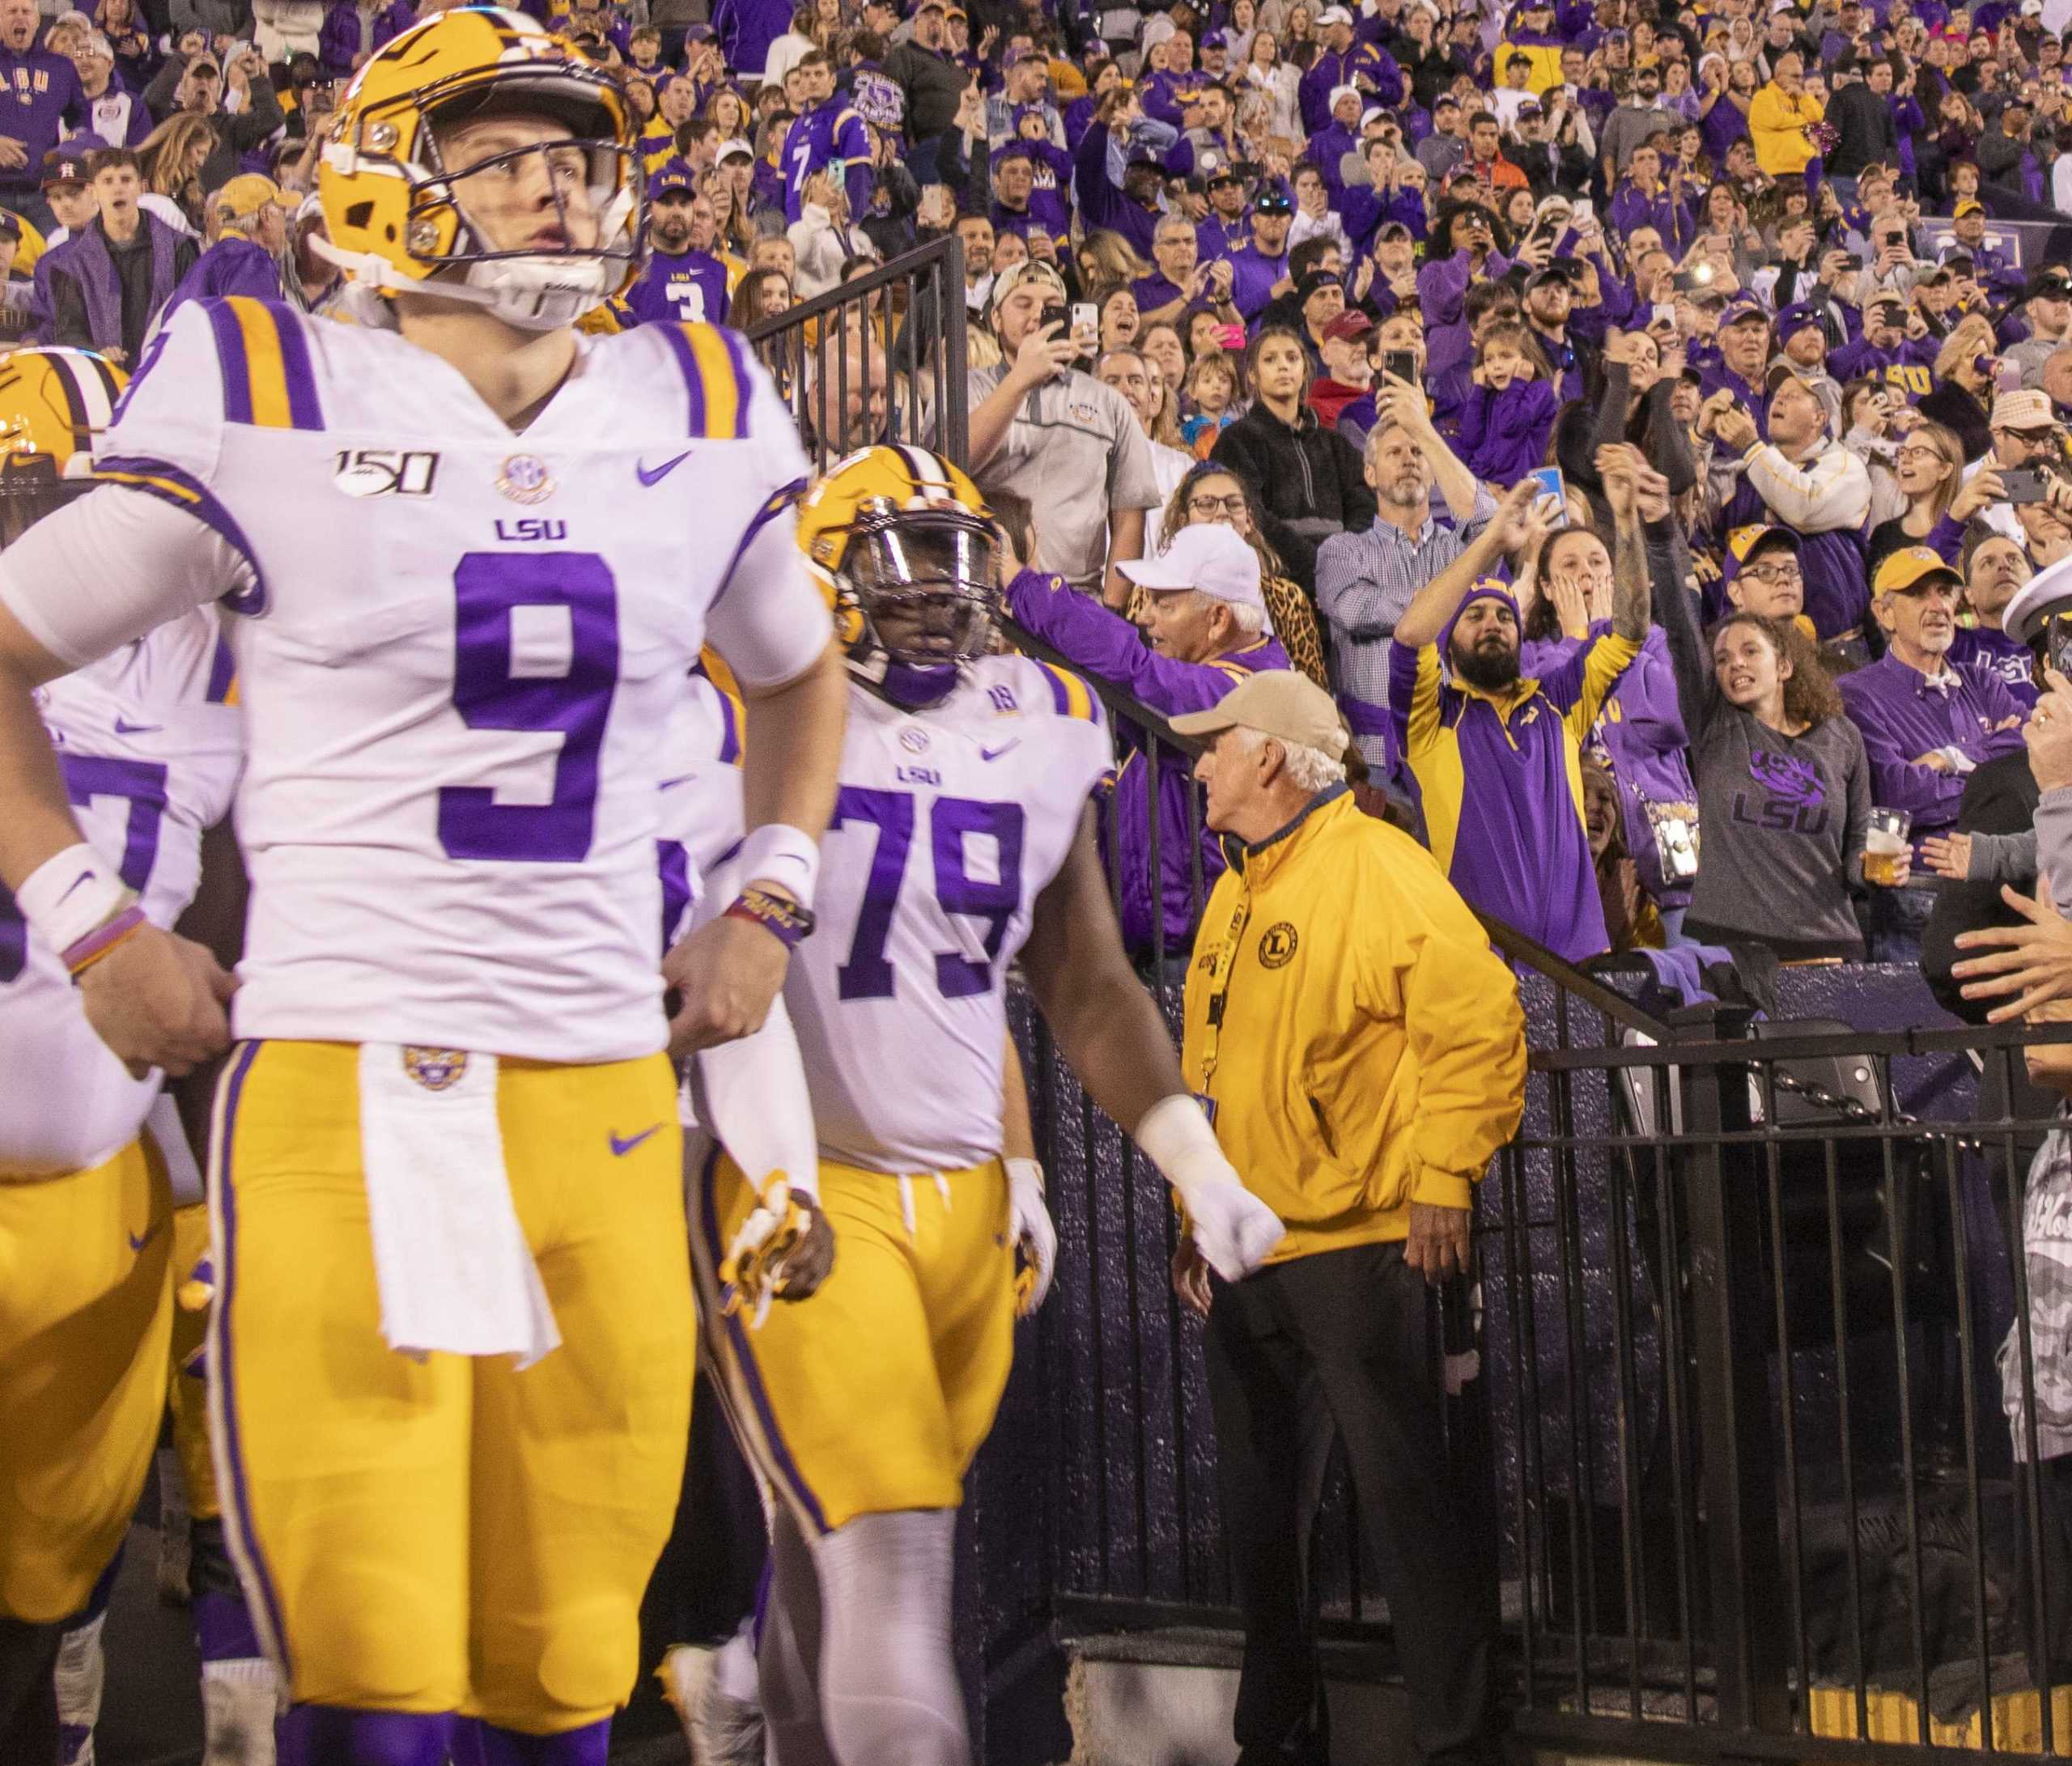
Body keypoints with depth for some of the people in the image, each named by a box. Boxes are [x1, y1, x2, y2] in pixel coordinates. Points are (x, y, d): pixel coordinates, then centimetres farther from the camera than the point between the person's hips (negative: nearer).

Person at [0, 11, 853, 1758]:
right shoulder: (270, 403, -1)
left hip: (605, 1095, 4)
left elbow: (799, 675, 30)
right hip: (346, 1085, -4)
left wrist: (771, 908, 17)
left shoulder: (700, 418, 10)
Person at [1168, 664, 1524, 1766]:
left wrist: (1443, 1179, -18)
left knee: (1403, 1500, -4)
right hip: (1242, 1258, 8)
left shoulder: (1378, 867, -9)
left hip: (1354, 1247, -8)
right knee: (1256, 1509, 14)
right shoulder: (1231, 900, 17)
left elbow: (1478, 1024, -16)